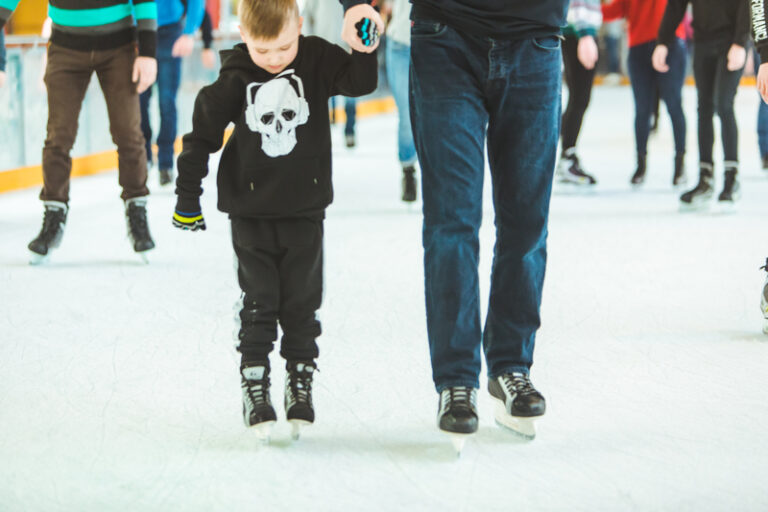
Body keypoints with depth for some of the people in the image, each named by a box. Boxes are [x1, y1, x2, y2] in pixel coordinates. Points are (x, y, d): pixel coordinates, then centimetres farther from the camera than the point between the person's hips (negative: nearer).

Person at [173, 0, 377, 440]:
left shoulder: (317, 59, -4)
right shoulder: (236, 79, -7)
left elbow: (360, 82, -14)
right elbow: (204, 131, 1)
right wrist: (188, 195, 3)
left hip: (305, 209, 1)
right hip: (251, 210, -1)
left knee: (302, 301, 7)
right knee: (259, 301, 0)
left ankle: (301, 379, 17)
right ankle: (254, 383, 7)